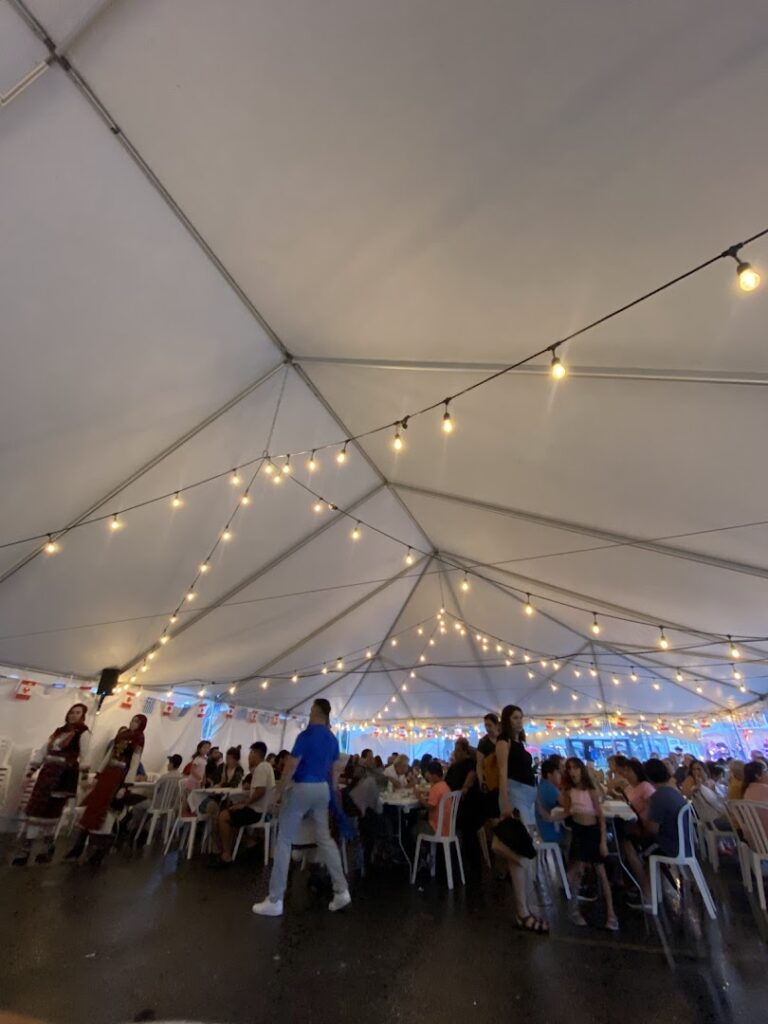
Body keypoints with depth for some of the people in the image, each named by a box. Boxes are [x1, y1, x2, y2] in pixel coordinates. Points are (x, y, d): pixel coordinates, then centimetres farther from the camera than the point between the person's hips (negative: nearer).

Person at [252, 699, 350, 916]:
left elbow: (292, 765, -16)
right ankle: (341, 891, 15)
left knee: (284, 841, 5)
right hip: (322, 789, 7)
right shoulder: (332, 739, 6)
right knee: (325, 839, 16)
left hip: (302, 788, -7)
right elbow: (335, 770, 12)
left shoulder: (306, 735, -16)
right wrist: (331, 791, 23)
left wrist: (280, 789, -3)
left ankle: (275, 901, 11)